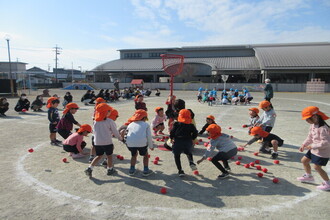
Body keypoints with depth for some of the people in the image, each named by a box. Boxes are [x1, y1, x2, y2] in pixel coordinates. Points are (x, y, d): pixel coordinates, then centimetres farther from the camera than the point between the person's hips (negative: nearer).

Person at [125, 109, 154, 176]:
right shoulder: (146, 124, 17)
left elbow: (126, 135, 24)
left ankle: (132, 170, 30)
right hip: (141, 143, -3)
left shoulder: (130, 124, 25)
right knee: (145, 155, 24)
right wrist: (151, 146, 24)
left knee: (134, 155, 31)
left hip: (130, 143, 3)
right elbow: (149, 136, 13)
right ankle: (146, 171, 24)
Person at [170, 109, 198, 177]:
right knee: (189, 153, 29)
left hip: (178, 142, -3)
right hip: (188, 142, 3)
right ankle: (191, 162, 2)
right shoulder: (191, 125, 3)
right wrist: (192, 139, 16)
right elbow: (195, 133, 1)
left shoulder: (176, 124, -5)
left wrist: (171, 138, 10)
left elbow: (172, 132, -7)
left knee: (177, 156, 13)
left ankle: (180, 171, 6)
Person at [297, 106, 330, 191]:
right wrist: (304, 145, 2)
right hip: (314, 149, 10)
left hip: (323, 151, -9)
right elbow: (310, 137, 11)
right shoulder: (313, 125, 0)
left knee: (317, 167, -4)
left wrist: (312, 146, -25)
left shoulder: (323, 128, -28)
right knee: (304, 160, 15)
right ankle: (309, 176, 38)